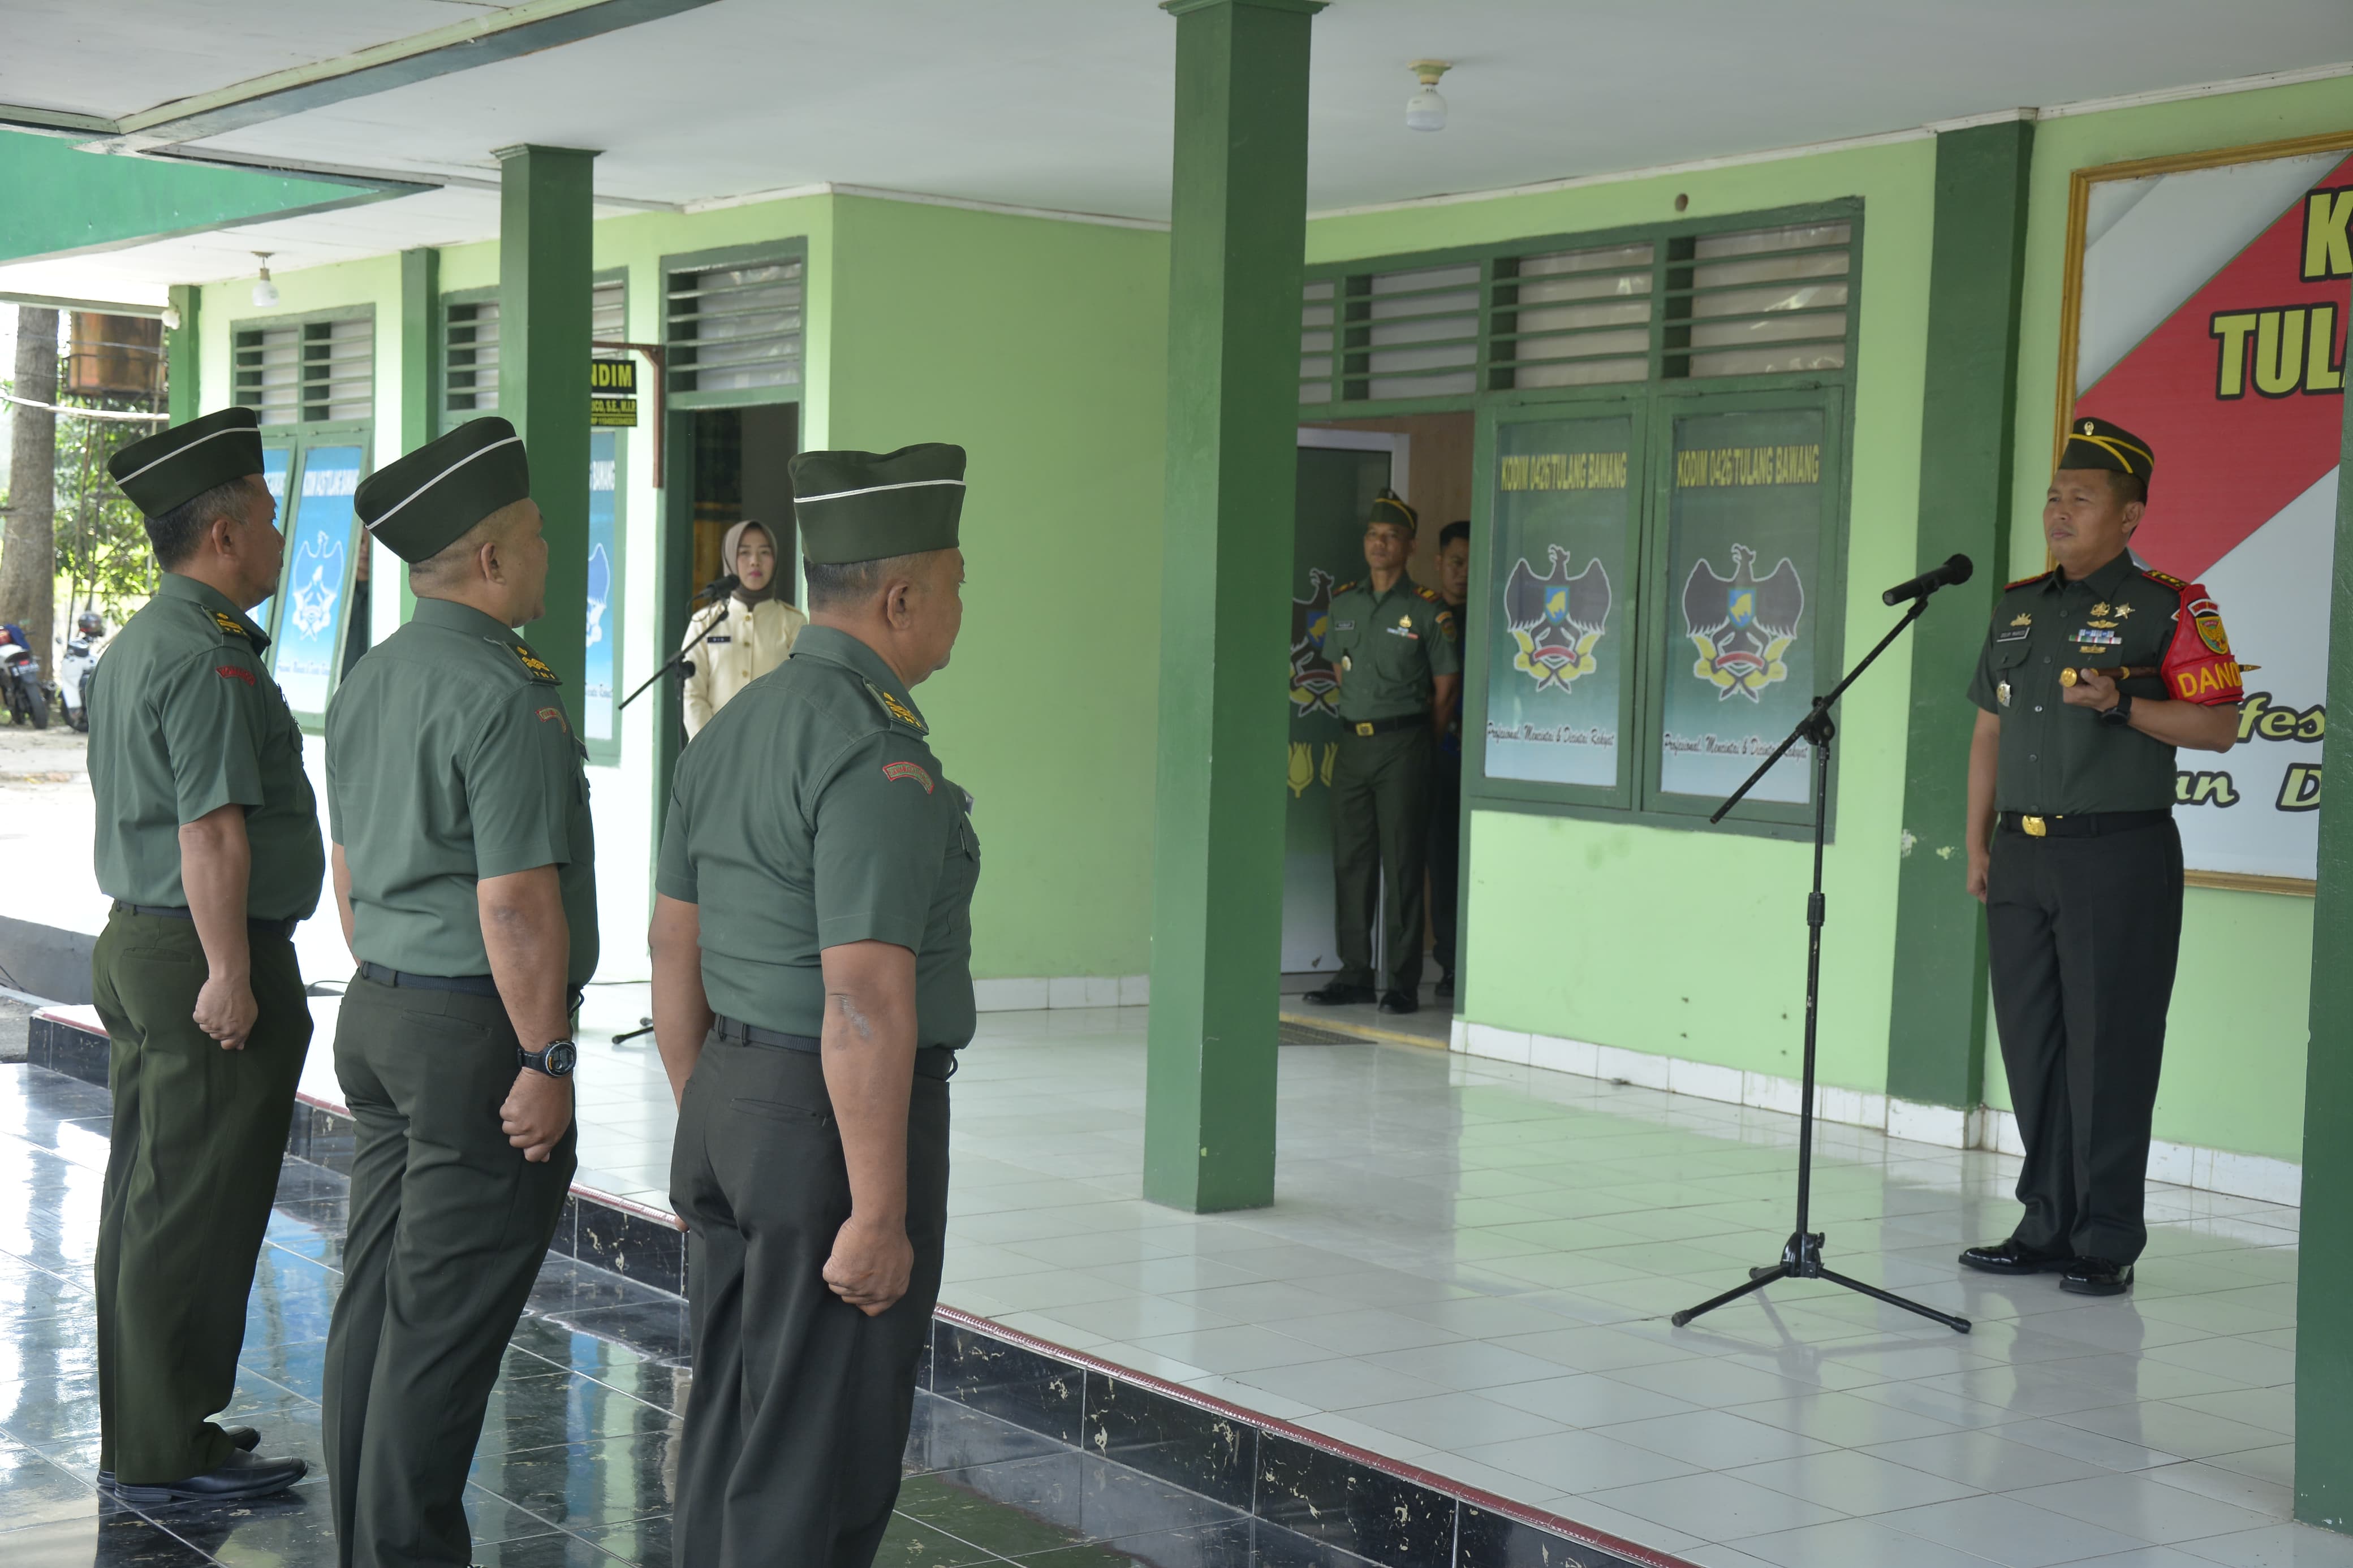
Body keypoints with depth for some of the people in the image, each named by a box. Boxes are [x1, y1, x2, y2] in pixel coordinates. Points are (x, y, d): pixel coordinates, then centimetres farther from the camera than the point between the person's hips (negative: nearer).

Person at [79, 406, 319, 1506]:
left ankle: (139, 1432, 24)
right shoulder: (208, 660, -18)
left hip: (137, 944, 11)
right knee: (194, 1217, -4)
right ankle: (164, 1455, 3)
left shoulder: (135, 645, 15)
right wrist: (230, 975, -21)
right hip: (203, 959, -10)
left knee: (146, 1200, 15)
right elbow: (212, 832, -23)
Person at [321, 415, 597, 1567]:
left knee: (376, 1300, 14)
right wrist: (546, 1061, -17)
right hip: (479, 1036, -9)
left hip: (381, 1012, 9)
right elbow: (517, 905, -22)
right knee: (443, 1330, -2)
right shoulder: (509, 697, -18)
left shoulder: (367, 683, 10)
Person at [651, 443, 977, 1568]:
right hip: (839, 1125, -9)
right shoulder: (881, 757, -19)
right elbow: (866, 1002, -23)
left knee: (728, 1429, 19)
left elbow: (674, 949, 15)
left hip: (728, 1106, 9)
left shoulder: (730, 729, 10)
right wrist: (879, 1213, -20)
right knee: (819, 1463, 1)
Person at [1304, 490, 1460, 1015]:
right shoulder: (1344, 602, 10)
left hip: (1403, 742, -5)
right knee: (1350, 859, 7)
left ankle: (1404, 981, 0)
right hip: (1352, 740, 5)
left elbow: (1446, 688, 0)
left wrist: (1419, 745, 4)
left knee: (1403, 863, -4)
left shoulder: (1428, 610, -4)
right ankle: (1355, 974, 15)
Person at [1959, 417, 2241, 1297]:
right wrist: (1978, 843, 12)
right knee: (2030, 1044, 8)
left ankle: (2106, 1242, 4)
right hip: (2022, 857, 6)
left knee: (2107, 1051, -4)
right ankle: (2047, 1227, 18)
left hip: (2119, 858, -6)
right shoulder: (2017, 608, 15)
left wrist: (2122, 703, -20)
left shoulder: (2169, 609, -3)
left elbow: (2217, 727, -7)